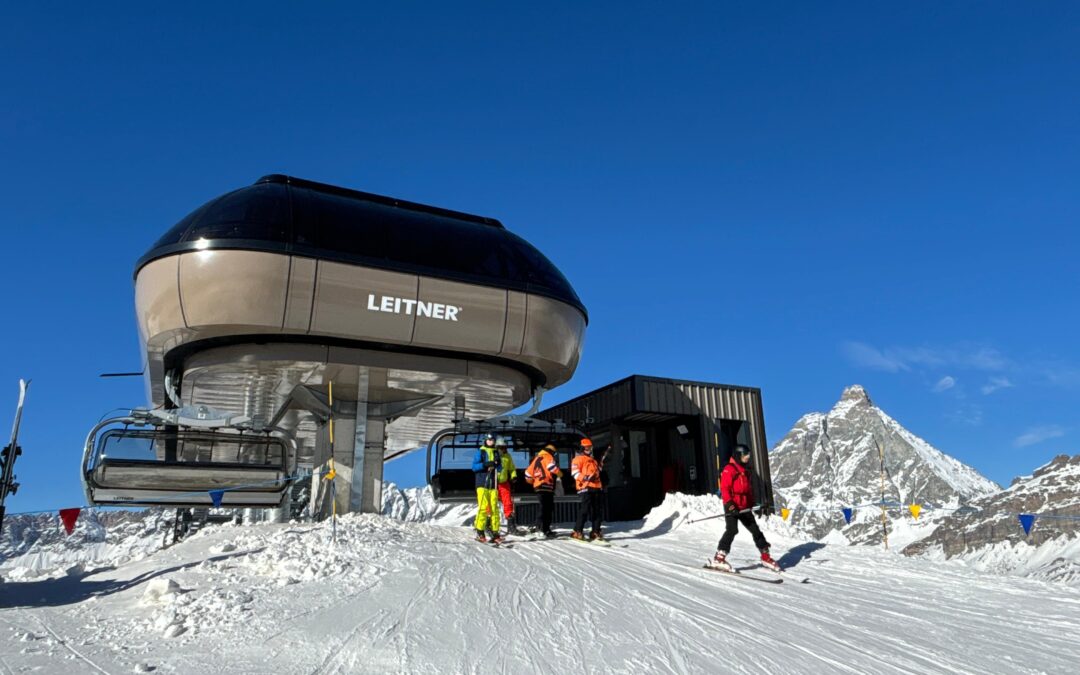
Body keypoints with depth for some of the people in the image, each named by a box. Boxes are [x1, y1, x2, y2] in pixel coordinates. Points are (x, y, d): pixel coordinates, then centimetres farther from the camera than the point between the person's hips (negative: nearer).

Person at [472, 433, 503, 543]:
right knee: (483, 507, -10)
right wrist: (485, 464, -15)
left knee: (494, 508, -2)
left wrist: (496, 464, -5)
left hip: (493, 484, 3)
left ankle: (495, 532, 1)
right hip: (482, 483, -3)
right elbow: (474, 467, -2)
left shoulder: (496, 452, 16)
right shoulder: (480, 451, 5)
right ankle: (480, 532, -2)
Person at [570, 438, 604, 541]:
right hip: (585, 487, -8)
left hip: (596, 488, 8)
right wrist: (585, 477, -22)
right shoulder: (578, 459, 4)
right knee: (584, 510, -12)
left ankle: (595, 532, 7)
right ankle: (578, 531, -8)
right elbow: (575, 472, -8)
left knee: (596, 511, 4)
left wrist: (601, 488, 24)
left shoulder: (593, 461, 29)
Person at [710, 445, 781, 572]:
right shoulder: (729, 470, -9)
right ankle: (719, 558, -15)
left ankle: (765, 556, 23)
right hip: (732, 508, -8)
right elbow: (724, 488, -16)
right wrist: (730, 505, -23)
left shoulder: (745, 471, 18)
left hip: (744, 508, 8)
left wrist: (753, 504, 20)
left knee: (755, 529, 10)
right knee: (732, 530, -18)